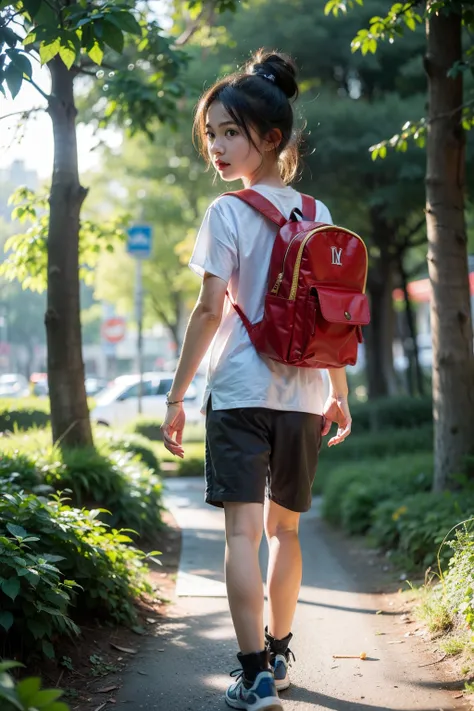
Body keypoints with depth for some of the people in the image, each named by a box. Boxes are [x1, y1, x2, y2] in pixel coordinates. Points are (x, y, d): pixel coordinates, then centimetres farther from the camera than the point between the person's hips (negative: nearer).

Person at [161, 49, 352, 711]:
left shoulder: (228, 213, -6)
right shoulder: (318, 216, 9)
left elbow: (211, 311, -10)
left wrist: (177, 396, -5)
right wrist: (340, 393, 17)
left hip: (240, 391, -5)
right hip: (303, 396, 5)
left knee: (243, 531, -5)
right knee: (284, 530, 17)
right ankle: (278, 656, 27)